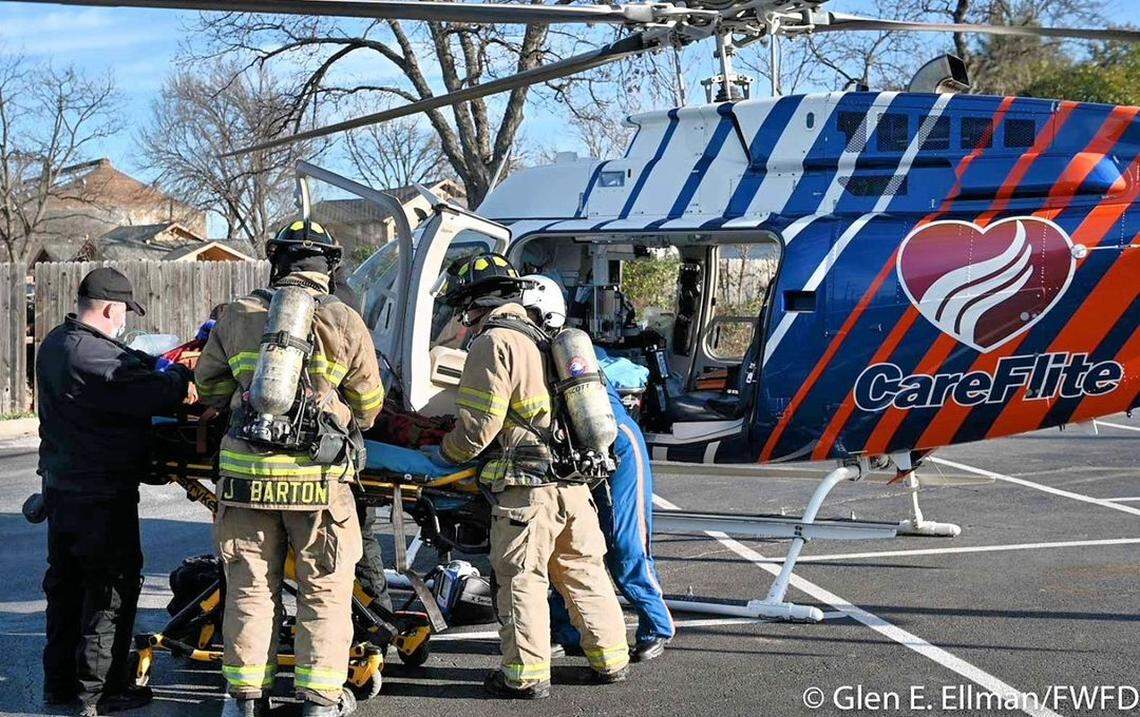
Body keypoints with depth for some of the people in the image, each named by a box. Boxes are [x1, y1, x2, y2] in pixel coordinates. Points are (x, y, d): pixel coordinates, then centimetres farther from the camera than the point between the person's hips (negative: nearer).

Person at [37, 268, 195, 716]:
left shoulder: (56, 343, 9)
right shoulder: (92, 357, -24)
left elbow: (128, 365, 9)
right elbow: (150, 394, -25)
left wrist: (161, 365, -4)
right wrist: (182, 379, -7)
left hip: (61, 487, 10)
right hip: (102, 495, -10)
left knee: (65, 582, 17)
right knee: (113, 587, 1)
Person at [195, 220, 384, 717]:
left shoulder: (238, 316, 3)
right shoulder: (346, 322, -2)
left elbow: (208, 386, 15)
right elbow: (368, 404, 6)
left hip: (246, 472, 2)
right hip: (318, 476, -2)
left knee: (250, 586, 13)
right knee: (324, 589, 10)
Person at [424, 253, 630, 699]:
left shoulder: (493, 342, -8)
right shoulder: (539, 337, 18)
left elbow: (478, 424, -12)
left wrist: (442, 456, 3)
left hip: (527, 487, -8)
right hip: (575, 483, 8)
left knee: (522, 579, 0)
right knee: (584, 572, 15)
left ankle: (527, 675, 4)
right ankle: (610, 659, 22)